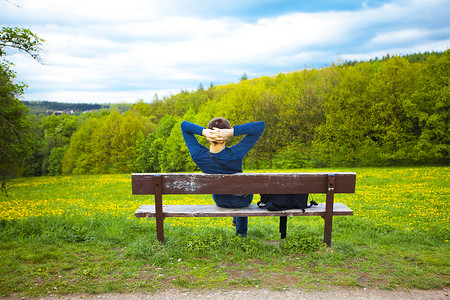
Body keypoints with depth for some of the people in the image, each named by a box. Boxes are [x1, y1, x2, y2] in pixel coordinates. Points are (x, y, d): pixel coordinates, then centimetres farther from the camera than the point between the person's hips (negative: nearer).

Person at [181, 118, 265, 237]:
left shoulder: (198, 155, -29)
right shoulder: (235, 154, -37)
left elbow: (184, 125, -15)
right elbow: (261, 125, -33)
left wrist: (203, 131, -34)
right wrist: (232, 132, -42)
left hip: (219, 201, 3)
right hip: (242, 200, -3)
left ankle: (237, 220, 62)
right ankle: (241, 232, 52)